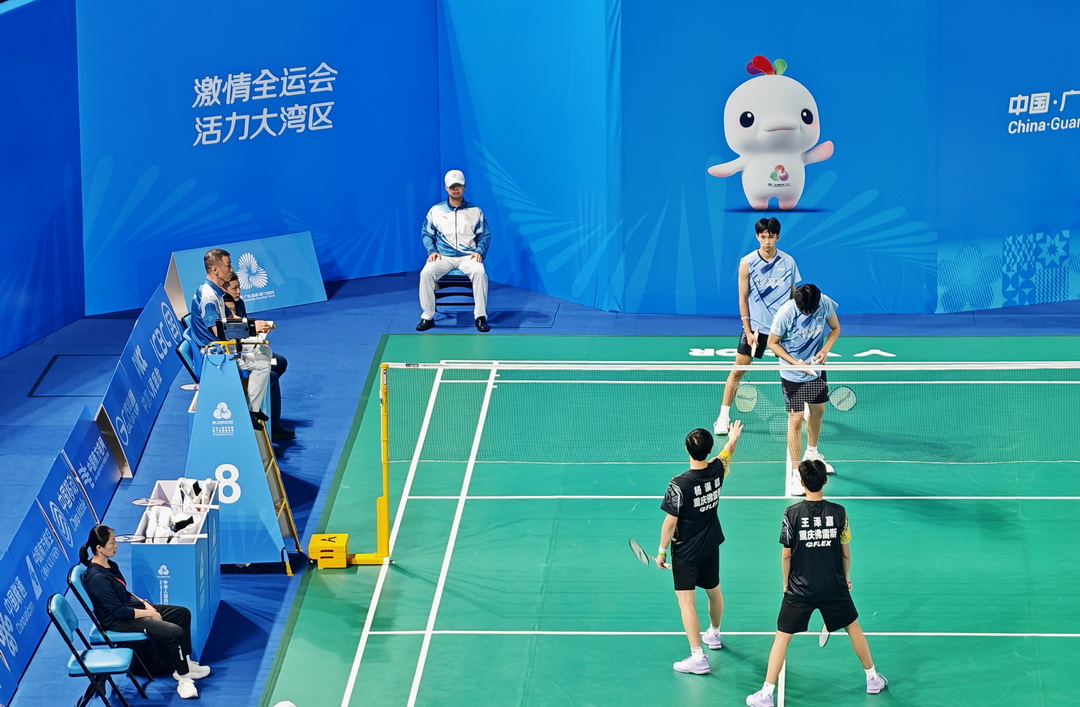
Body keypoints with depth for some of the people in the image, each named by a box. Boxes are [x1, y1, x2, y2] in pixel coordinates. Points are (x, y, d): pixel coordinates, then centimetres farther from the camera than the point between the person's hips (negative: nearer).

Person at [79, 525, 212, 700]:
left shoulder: (110, 566, 2)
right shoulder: (97, 578, -28)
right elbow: (120, 611, -25)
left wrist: (144, 603, 1)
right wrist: (149, 613, -16)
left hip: (130, 607, 10)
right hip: (118, 621, -10)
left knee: (183, 614, 9)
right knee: (174, 632, -21)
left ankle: (184, 661, 15)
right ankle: (183, 676, -3)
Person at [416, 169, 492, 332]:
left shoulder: (475, 211, 13)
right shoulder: (436, 210, 14)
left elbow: (485, 235, 12)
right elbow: (426, 233, 14)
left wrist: (479, 251, -7)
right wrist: (431, 250, -4)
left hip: (468, 257, -1)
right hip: (443, 257, 1)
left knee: (479, 272, -34)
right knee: (426, 273, -29)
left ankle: (481, 317, -27)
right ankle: (427, 317, -21)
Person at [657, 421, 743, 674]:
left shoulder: (679, 485, -27)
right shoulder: (717, 470, -11)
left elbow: (670, 522, -20)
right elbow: (728, 452, 15)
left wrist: (662, 551, -6)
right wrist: (734, 436, 37)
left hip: (685, 552, -6)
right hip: (711, 547, 6)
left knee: (686, 601, -3)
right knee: (714, 591, 26)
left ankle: (698, 657, -8)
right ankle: (714, 634, 50)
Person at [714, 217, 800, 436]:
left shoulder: (788, 262, 1)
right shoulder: (747, 263, -5)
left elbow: (794, 295, 10)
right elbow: (743, 297, -3)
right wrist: (748, 329, -8)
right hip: (756, 326, -2)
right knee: (738, 370, -4)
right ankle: (723, 417, 2)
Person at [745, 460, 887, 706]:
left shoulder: (792, 513, -13)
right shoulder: (838, 512, -8)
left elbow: (786, 554, -6)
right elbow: (846, 551, 1)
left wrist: (786, 583, 9)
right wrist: (846, 576, 18)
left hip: (799, 590, -1)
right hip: (834, 588, 2)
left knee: (782, 637, 7)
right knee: (854, 628, 22)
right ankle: (873, 679, 35)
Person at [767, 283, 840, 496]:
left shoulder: (826, 304, -16)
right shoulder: (786, 313, -27)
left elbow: (835, 328, 3)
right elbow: (772, 343, -14)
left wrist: (824, 350, -15)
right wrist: (796, 363, -23)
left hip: (816, 369, 5)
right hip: (793, 374, -5)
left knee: (818, 410, 21)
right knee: (796, 419, -7)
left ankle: (812, 454, 46)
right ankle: (795, 474, -2)